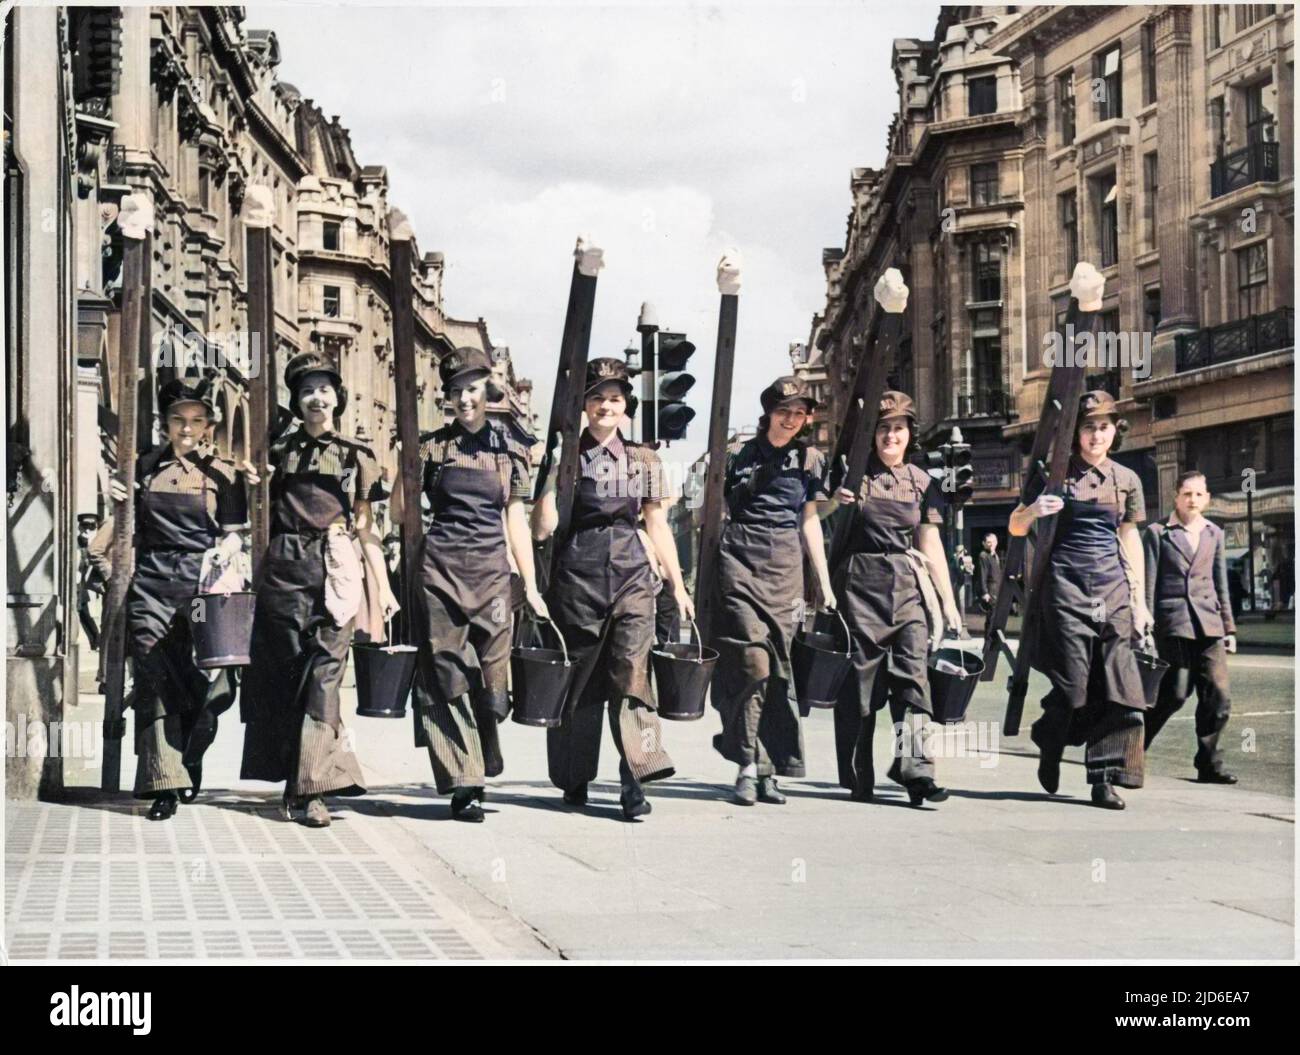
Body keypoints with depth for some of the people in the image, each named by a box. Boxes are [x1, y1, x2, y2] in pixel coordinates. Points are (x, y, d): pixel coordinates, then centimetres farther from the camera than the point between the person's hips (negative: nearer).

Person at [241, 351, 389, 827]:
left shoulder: (357, 454, 10)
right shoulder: (280, 450, 11)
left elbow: (365, 525, 10)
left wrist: (384, 586, 6)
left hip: (337, 568, -1)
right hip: (285, 566, 1)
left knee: (325, 669, -10)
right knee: (286, 667, 1)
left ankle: (310, 788, -12)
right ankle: (304, 779, 11)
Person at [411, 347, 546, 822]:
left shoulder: (509, 449, 10)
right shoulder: (433, 447, 5)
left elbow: (515, 520, 12)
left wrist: (530, 586, 10)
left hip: (492, 568, 1)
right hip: (441, 568, -1)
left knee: (493, 673, -2)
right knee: (446, 677, -3)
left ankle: (482, 767, 20)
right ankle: (463, 785, 1)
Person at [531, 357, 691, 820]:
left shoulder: (643, 459, 10)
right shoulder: (564, 456, 3)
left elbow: (657, 525, 13)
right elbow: (543, 528, 0)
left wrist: (678, 586, 11)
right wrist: (547, 477, -13)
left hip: (631, 576, 1)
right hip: (577, 575, -1)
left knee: (631, 669, -14)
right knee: (577, 678, 6)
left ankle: (635, 779, -16)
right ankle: (575, 778, 22)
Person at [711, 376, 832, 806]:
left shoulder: (809, 460, 13)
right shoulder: (738, 455, 6)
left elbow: (810, 521, 18)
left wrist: (825, 581, 14)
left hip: (785, 568, 3)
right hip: (740, 563, -3)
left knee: (777, 667, 0)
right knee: (751, 662, -13)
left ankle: (767, 768, 5)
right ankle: (749, 764, -10)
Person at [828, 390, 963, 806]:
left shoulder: (922, 483, 13)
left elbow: (931, 545, 14)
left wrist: (948, 601, 10)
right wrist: (834, 502, -12)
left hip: (909, 584, 2)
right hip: (860, 581, -2)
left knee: (912, 669, -13)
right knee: (860, 675, -1)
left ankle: (912, 764, -20)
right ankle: (857, 778, 6)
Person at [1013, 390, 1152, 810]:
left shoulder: (1127, 480, 12)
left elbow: (1131, 542, 17)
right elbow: (1015, 527, 7)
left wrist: (1140, 600, 11)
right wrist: (1034, 510, -16)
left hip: (1113, 587, 3)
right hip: (1066, 583, -3)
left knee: (1118, 688, -6)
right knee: (1072, 685, -6)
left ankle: (1104, 778, -2)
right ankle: (1049, 748, 22)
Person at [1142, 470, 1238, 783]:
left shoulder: (1214, 534, 17)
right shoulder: (1157, 533, 4)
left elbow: (1221, 584, 20)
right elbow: (1148, 585, 1)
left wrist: (1229, 627, 16)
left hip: (1209, 625, 4)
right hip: (1172, 622, -4)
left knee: (1218, 697, -4)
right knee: (1176, 693, -9)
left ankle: (1209, 764, 8)